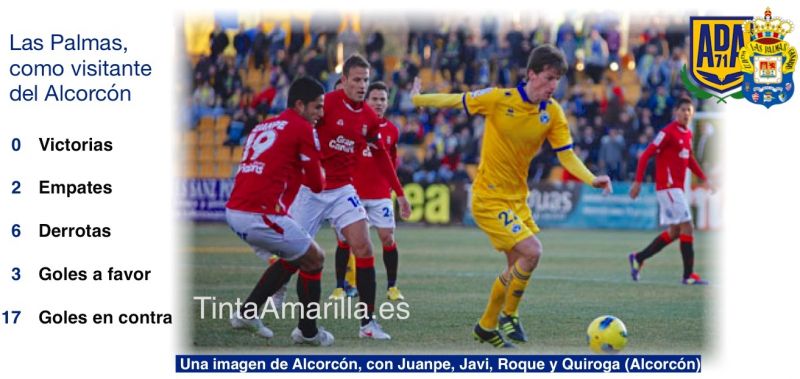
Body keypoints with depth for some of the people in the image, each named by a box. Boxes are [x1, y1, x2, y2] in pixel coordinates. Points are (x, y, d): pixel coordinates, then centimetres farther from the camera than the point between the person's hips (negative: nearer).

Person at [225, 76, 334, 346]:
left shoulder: (263, 126, 20)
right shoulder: (303, 129, -3)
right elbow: (316, 184, -1)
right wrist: (317, 177, 20)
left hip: (234, 211, 8)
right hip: (261, 214, -8)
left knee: (291, 260, 26)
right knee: (314, 259, 9)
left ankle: (246, 313, 21)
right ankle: (308, 331, 14)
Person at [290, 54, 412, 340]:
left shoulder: (369, 117, 4)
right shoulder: (327, 103, -12)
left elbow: (381, 155, 16)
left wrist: (399, 193, 15)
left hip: (342, 191, 4)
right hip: (310, 188, -4)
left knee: (363, 249, -10)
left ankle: (368, 322, -6)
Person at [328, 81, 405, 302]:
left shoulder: (392, 130, 6)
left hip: (381, 195, 2)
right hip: (354, 192, -2)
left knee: (388, 238, -4)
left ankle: (392, 287, 7)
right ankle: (339, 287, 7)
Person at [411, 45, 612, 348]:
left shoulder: (553, 113, -4)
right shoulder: (499, 99, -17)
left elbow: (567, 155, -6)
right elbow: (456, 101, -4)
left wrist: (592, 180, -23)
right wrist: (416, 99, 8)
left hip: (517, 198, 7)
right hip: (489, 197, -7)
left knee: (516, 266, 15)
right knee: (531, 251, -20)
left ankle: (486, 326, 36)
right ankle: (509, 316, -1)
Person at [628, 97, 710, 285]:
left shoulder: (688, 134, 12)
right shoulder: (668, 132, -13)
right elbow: (646, 155, -14)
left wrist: (703, 178, 18)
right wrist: (638, 181, -18)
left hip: (677, 188, 9)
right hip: (668, 186, -9)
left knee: (675, 231, 11)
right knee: (686, 226, -11)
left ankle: (638, 258, 21)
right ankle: (689, 275, -7)